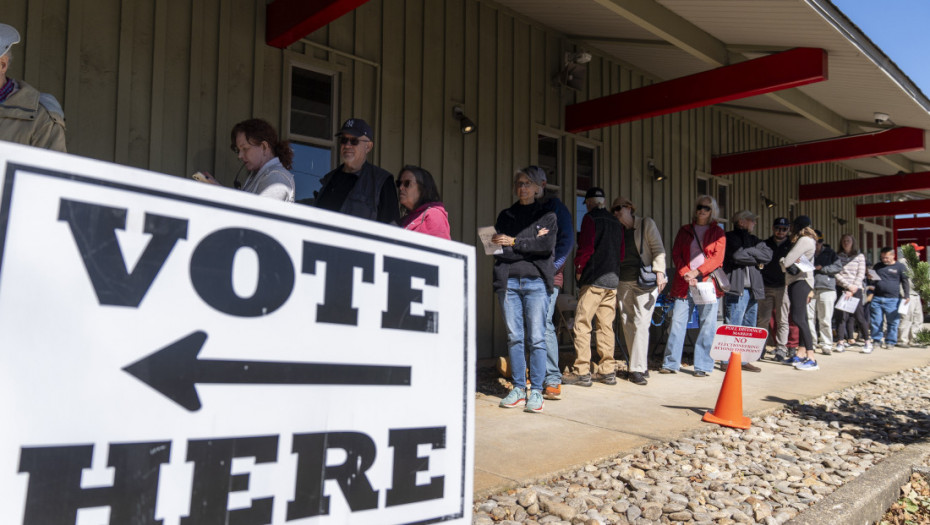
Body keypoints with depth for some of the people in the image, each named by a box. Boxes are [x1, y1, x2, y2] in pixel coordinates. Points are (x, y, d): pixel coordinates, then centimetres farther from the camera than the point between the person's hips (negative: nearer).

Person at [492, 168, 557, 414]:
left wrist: (514, 243, -6)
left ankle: (536, 391, 1)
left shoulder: (547, 215, 12)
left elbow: (547, 245, -5)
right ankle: (518, 388, 9)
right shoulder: (505, 216, 17)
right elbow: (497, 249, 4)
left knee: (537, 338, -4)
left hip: (535, 281, -2)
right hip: (508, 281, 2)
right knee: (514, 337, 3)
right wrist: (531, 243, -6)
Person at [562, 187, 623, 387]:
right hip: (612, 281, 7)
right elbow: (621, 252, 18)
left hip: (593, 280, -7)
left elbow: (585, 247, -11)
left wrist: (579, 270, 1)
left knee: (582, 324, -5)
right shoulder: (616, 222, 16)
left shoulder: (590, 218, -4)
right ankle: (607, 371, 11)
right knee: (606, 326, 9)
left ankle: (581, 372, -7)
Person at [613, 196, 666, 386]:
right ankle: (642, 366, 12)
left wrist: (659, 271, -14)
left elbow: (658, 249, -1)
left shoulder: (646, 224, 5)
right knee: (627, 325, 3)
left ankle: (638, 369, -11)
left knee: (641, 323, -11)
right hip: (623, 282, 5)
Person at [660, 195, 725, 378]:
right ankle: (671, 363, 5)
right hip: (684, 282, 1)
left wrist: (697, 272, -12)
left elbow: (717, 257, -1)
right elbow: (676, 254, 8)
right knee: (677, 321, -2)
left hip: (707, 281, -1)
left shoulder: (718, 232, 11)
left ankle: (703, 366, 4)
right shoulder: (684, 231, 16)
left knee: (707, 324, -3)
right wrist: (685, 273, -8)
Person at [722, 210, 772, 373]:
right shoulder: (730, 237, -1)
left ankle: (743, 360, 18)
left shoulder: (753, 240, 21)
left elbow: (768, 254, 5)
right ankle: (728, 362, -3)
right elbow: (738, 255, -18)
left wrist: (748, 252, -7)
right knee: (733, 327, -8)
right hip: (736, 289, -8)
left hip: (753, 290, 8)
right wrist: (756, 260, -2)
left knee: (749, 327, 11)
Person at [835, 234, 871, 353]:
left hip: (856, 289, 0)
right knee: (842, 315, -7)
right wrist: (848, 286, -10)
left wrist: (852, 290, -6)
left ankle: (868, 342, 5)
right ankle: (841, 342, -6)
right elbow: (836, 274, 1)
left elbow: (861, 275, 3)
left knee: (859, 316, -4)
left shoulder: (860, 257, 10)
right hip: (841, 289, 0)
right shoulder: (837, 257, 10)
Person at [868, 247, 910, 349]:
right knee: (876, 321, 3)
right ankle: (876, 340, 12)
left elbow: (906, 282, 3)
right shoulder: (878, 266, 15)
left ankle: (890, 342, 9)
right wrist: (870, 279, -1)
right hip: (877, 298, 3)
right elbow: (872, 283, 22)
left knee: (892, 322, 1)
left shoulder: (900, 267, 4)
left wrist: (907, 296, -7)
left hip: (893, 299, -3)